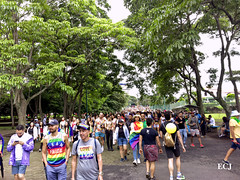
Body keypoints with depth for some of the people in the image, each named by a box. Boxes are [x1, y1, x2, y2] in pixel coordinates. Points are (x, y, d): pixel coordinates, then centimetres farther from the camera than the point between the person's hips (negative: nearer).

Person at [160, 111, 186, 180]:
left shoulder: (162, 125, -6)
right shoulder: (175, 124, -10)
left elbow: (161, 136, 0)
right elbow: (179, 136, -9)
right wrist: (183, 146, -3)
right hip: (175, 144, 0)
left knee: (170, 160, 3)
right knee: (177, 158, 21)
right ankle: (179, 174, 29)